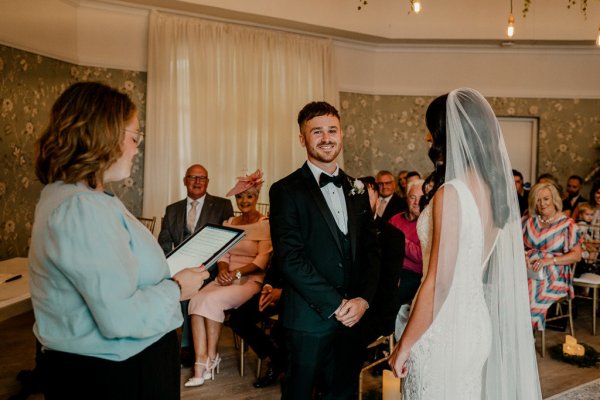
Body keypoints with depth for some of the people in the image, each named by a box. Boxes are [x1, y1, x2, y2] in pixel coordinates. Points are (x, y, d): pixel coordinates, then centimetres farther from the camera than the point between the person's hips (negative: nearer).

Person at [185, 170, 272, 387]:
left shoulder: (265, 225, -2)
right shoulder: (229, 223, 15)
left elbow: (262, 260, -10)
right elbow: (222, 253, 10)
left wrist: (237, 272, -21)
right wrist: (223, 269, -12)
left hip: (250, 280, -5)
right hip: (227, 278, 5)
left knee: (212, 300, -29)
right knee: (196, 300, -24)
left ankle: (211, 357, -10)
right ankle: (201, 363, -26)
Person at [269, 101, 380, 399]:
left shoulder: (356, 189, 9)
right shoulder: (286, 191, -8)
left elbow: (371, 250, 8)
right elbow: (289, 259, -15)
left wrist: (362, 299, -6)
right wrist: (336, 305, -15)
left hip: (353, 315, 5)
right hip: (309, 318, -4)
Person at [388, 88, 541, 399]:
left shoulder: (450, 194, -22)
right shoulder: (493, 187, 3)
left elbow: (438, 284, -21)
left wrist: (404, 345, -14)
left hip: (443, 332, -8)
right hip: (476, 324, 8)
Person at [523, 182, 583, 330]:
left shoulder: (567, 224, 1)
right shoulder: (528, 220, 11)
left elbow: (576, 255, -2)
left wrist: (549, 260, -14)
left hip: (553, 275, -3)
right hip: (528, 271, 3)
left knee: (530, 294, -30)